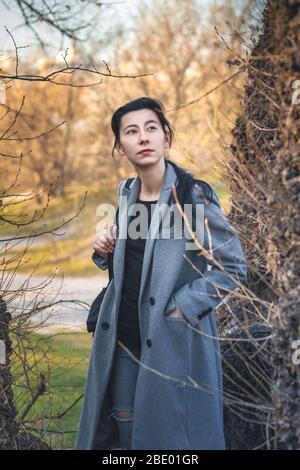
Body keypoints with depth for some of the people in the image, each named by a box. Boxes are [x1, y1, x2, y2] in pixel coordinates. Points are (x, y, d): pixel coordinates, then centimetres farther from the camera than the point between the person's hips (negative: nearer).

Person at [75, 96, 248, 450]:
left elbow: (233, 267, -10)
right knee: (122, 431, 12)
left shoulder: (194, 196, -14)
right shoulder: (127, 195, 5)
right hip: (124, 338, 6)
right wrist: (106, 251, 1)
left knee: (169, 435, 4)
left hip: (174, 340, -6)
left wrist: (183, 307, -16)